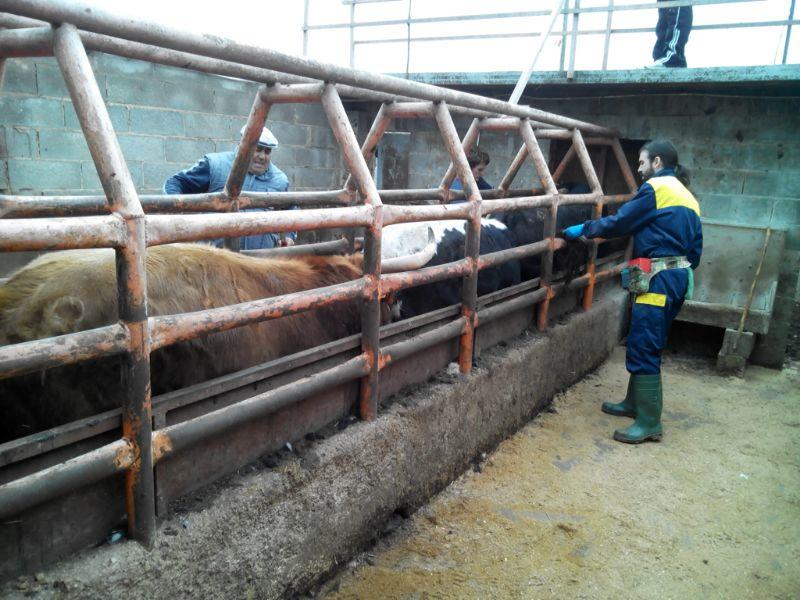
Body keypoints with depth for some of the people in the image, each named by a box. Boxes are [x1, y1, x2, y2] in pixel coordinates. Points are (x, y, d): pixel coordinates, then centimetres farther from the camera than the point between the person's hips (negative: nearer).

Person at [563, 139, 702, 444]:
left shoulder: (656, 187, -5)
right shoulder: (688, 197, 21)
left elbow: (620, 222, -8)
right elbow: (695, 248, 18)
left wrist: (583, 229, 4)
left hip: (659, 278, -10)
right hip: (680, 276, 10)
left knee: (643, 347, -8)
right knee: (648, 345, 18)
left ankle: (649, 423, -4)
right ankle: (635, 402, 29)